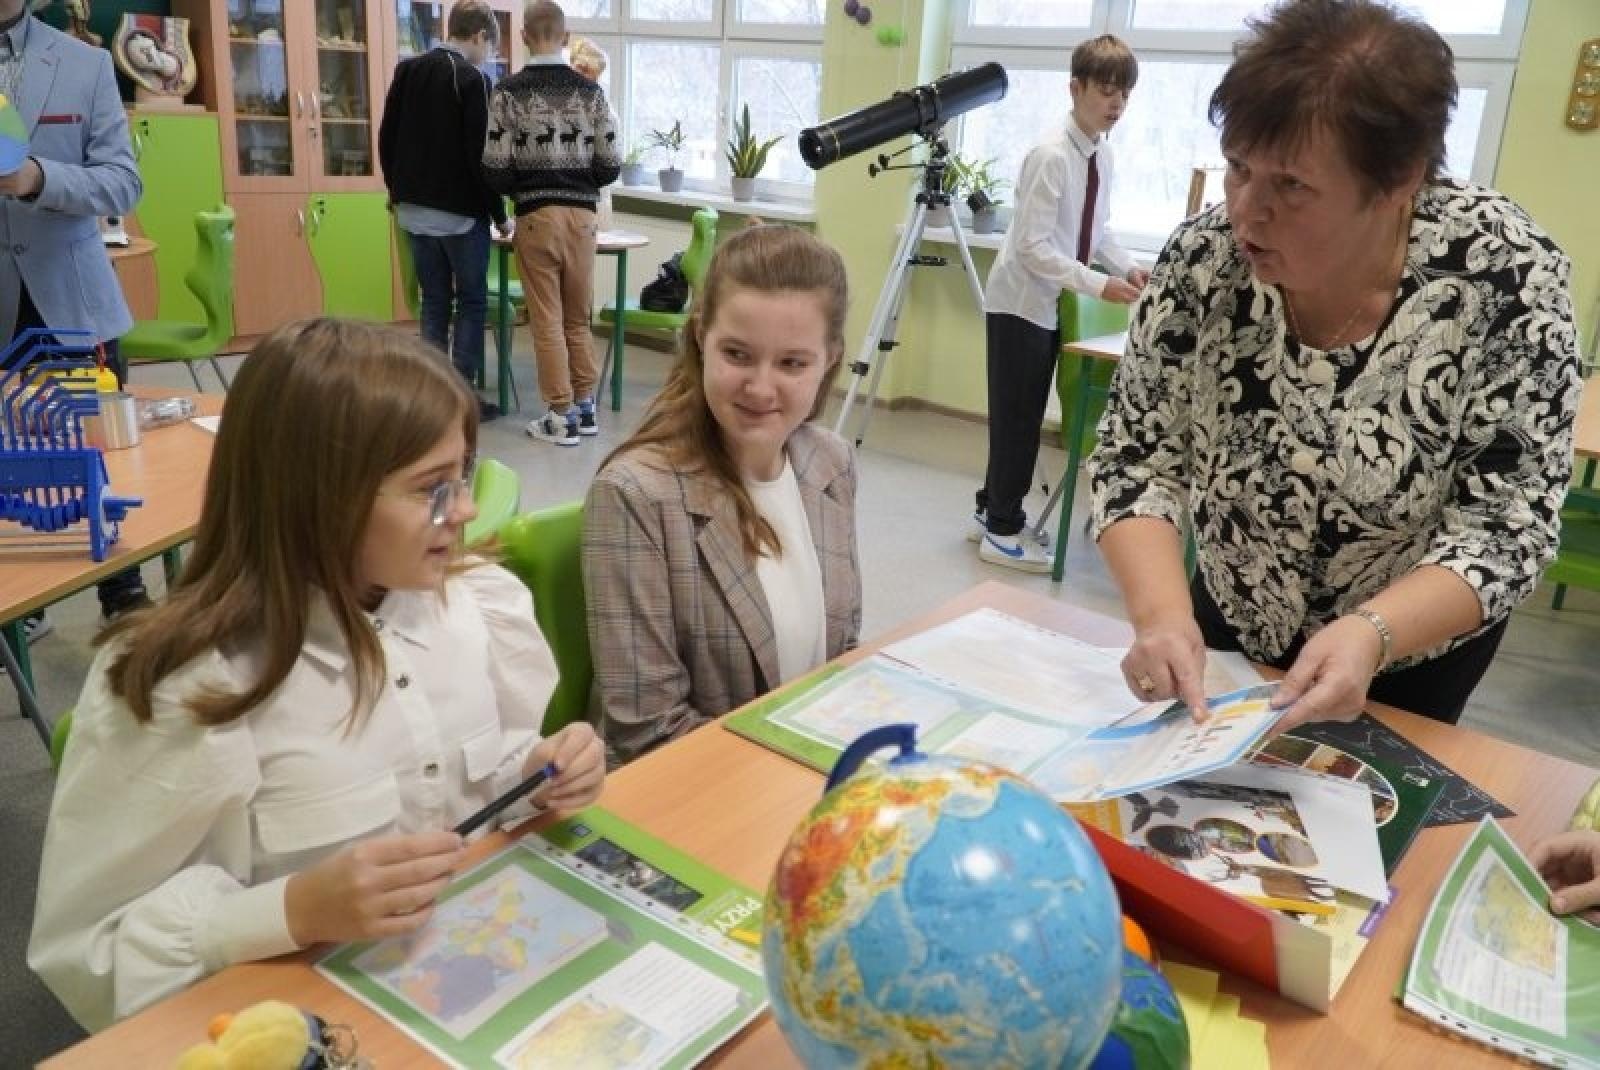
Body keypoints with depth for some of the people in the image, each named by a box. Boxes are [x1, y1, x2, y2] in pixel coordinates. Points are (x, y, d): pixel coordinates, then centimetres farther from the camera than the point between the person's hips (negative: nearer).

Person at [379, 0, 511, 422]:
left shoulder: (406, 71, 10)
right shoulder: (473, 79, -11)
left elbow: (386, 140, 12)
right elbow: (480, 156, -14)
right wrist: (499, 214, -5)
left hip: (414, 212, 6)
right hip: (461, 213, -6)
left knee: (434, 301, 12)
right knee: (473, 302, 4)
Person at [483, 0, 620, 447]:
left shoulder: (509, 92, -4)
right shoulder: (590, 91, 2)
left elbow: (495, 167, -7)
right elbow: (610, 166, 1)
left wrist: (518, 191, 14)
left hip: (535, 214, -2)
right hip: (581, 213, 2)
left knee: (547, 319, 4)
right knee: (578, 317, 14)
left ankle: (561, 416, 7)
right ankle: (585, 406, 20)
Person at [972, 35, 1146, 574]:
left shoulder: (1104, 155, 5)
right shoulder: (1051, 156, -20)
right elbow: (1033, 246, -24)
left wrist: (1127, 267, -1)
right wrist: (1099, 284, -27)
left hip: (1052, 304, 8)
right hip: (1020, 302, -8)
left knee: (1027, 414, 14)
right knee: (1016, 417, -2)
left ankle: (993, 512, 27)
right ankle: (1002, 532, 9)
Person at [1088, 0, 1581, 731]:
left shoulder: (1506, 277, -27)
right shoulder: (1203, 260, -21)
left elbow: (1507, 527, -24)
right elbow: (1136, 458, -17)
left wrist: (1370, 634, -42)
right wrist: (1162, 611, -34)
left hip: (1417, 650, -2)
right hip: (1235, 622, 2)